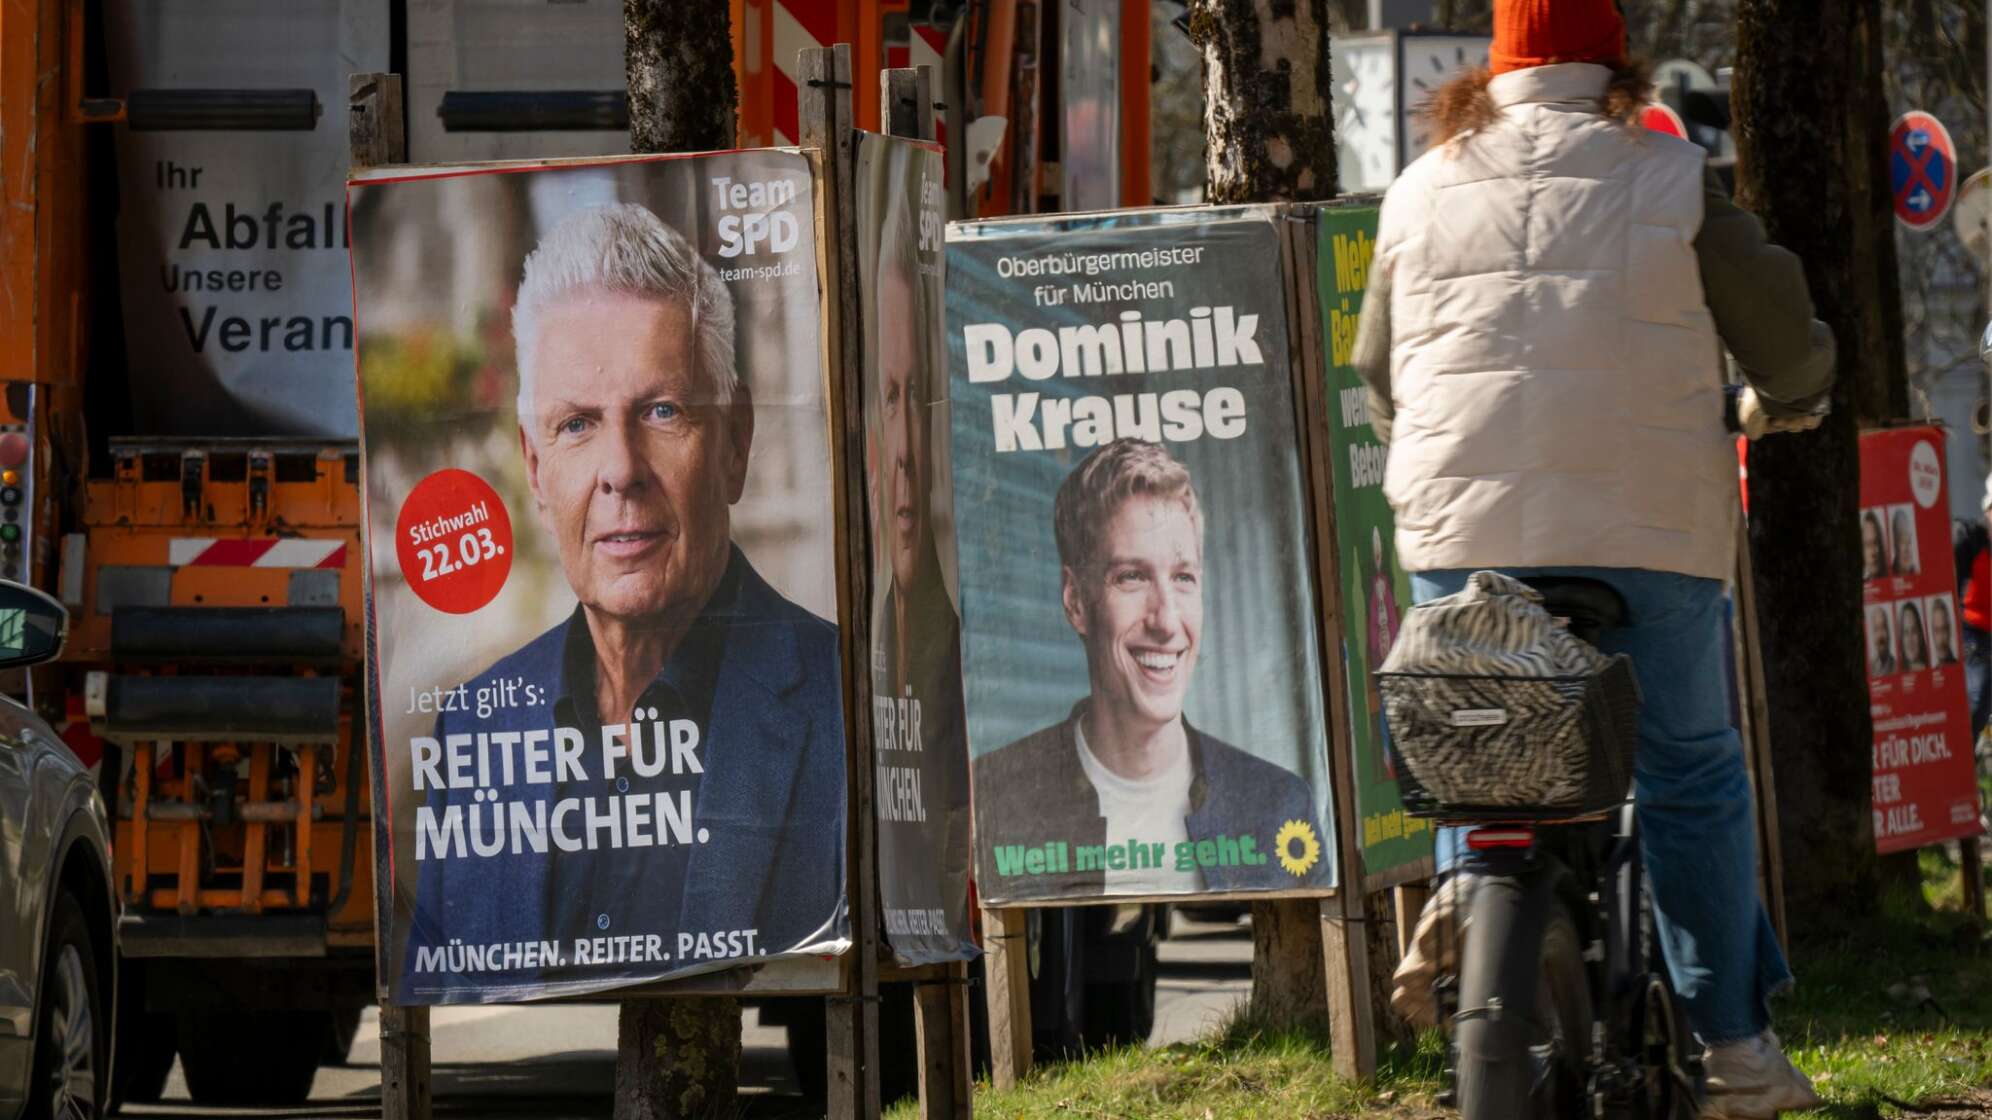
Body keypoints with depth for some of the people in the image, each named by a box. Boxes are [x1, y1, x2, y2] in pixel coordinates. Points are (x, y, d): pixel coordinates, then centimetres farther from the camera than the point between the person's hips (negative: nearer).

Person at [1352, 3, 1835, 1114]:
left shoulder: (1422, 193, 9)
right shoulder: (1672, 184, 1)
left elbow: (1378, 371, 18)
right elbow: (1784, 337, 6)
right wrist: (1784, 402, 29)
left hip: (1462, 530, 2)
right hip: (1646, 528, -2)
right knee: (1690, 778, 7)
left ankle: (1461, 889, -9)